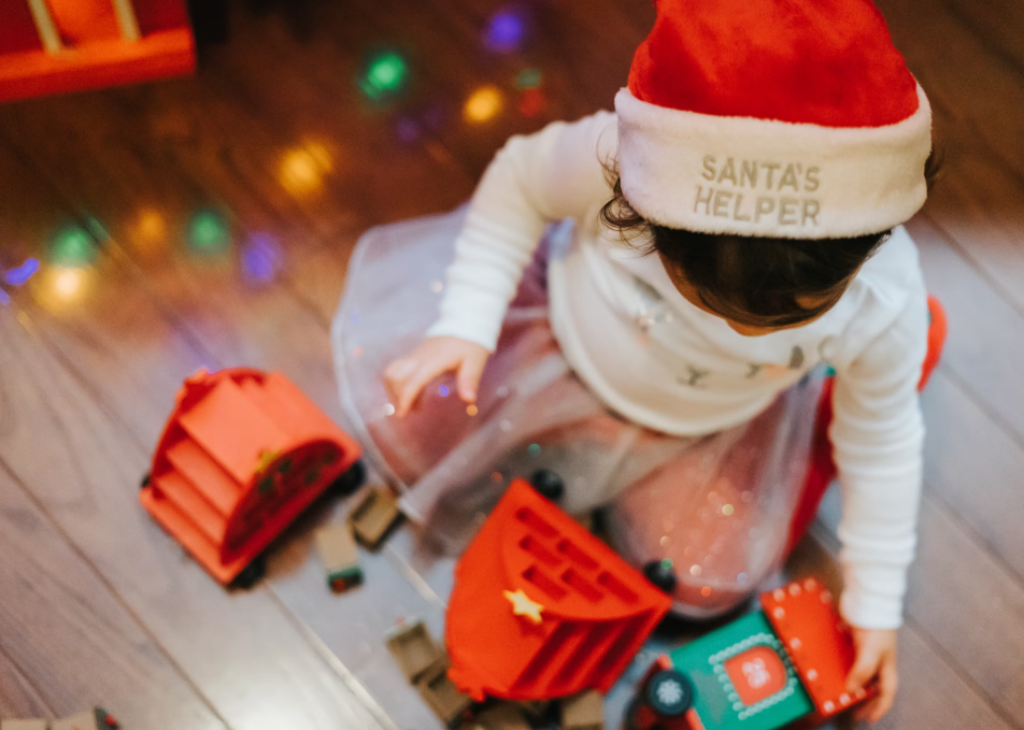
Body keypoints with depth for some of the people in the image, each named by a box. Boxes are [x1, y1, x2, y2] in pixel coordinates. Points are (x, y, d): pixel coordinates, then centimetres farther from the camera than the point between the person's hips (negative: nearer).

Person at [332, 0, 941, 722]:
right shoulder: (618, 157, -43)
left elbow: (882, 445, -15)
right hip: (572, 331, 0)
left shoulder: (886, 307, -36)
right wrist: (467, 322, -24)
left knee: (709, 581, -1)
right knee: (402, 416, -4)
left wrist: (875, 604, -6)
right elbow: (520, 182, -19)